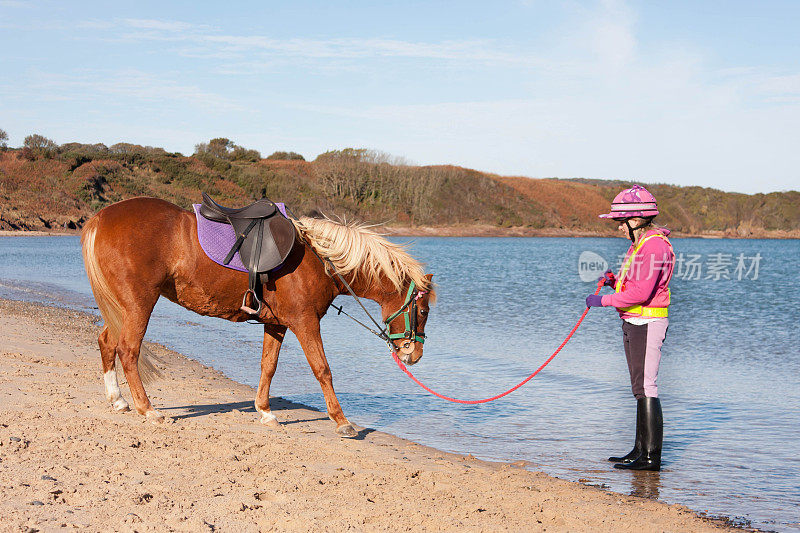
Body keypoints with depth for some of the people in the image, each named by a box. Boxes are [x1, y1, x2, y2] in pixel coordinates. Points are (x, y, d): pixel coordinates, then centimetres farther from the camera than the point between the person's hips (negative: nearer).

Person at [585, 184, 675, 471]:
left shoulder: (654, 245, -15)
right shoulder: (639, 245, 18)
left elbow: (641, 292, -22)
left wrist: (604, 300, -16)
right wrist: (614, 281, 3)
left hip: (647, 323, -11)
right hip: (633, 323, 11)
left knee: (646, 387, -10)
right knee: (640, 388, 13)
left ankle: (651, 456, -8)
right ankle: (641, 450, 20)